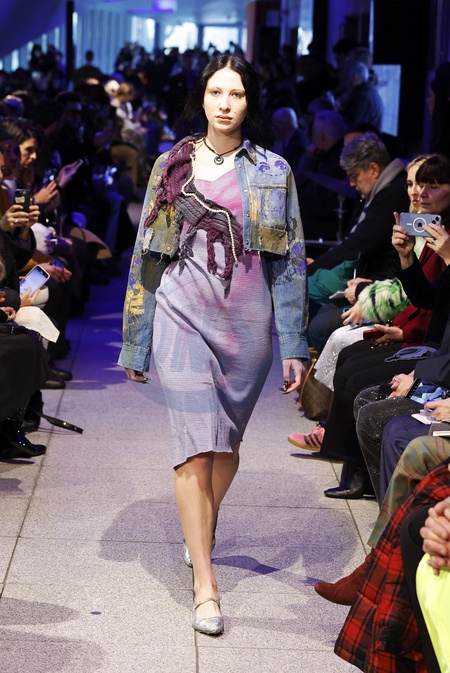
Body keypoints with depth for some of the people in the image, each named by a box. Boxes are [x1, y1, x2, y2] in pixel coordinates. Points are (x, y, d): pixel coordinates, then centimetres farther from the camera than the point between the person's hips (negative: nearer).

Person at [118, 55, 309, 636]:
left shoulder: (272, 172, 5)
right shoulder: (172, 166, 6)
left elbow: (290, 261, 5)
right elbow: (147, 255, 9)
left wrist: (293, 345, -1)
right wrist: (136, 343, 8)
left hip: (247, 322, 1)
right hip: (183, 315, -1)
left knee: (227, 441, 12)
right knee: (196, 448, -9)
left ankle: (200, 531, 40)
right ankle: (204, 586, -7)